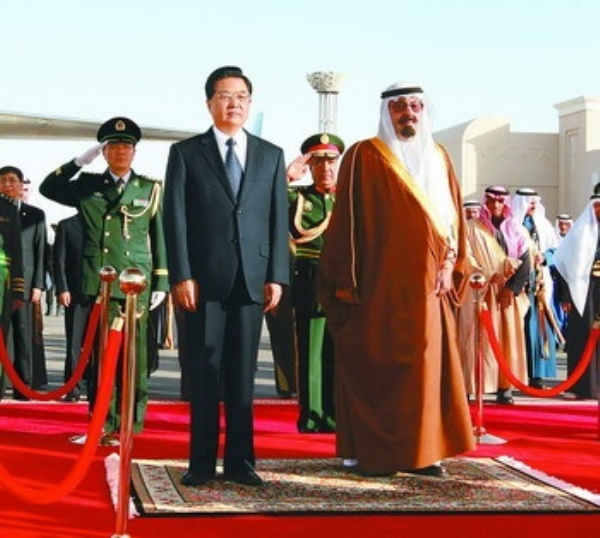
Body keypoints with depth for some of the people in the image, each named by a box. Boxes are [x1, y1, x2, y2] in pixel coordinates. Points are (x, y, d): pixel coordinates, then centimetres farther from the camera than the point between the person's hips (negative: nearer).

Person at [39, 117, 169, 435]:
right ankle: (105, 423, 4)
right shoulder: (88, 187, 13)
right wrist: (81, 161, 3)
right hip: (99, 283, 1)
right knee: (102, 353, 0)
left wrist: (161, 283, 3)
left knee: (135, 355, 1)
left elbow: (160, 239, 9)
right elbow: (48, 188, 10)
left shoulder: (150, 189, 10)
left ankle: (133, 422, 8)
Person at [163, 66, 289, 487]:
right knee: (205, 370, 1)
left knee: (244, 372, 5)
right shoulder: (186, 153, 6)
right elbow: (175, 218, 0)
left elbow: (279, 219, 8)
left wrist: (277, 276, 0)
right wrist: (182, 275, -9)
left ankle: (240, 459, 10)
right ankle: (203, 461, 7)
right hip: (204, 278, -2)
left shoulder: (271, 155, 13)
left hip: (252, 278, 2)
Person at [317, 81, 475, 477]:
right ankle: (372, 453, 6)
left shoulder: (439, 158, 14)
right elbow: (348, 219, -5)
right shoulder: (365, 157, -2)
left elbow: (454, 213, 14)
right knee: (375, 366, -1)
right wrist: (348, 280, -9)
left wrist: (450, 264, 2)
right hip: (381, 285, -5)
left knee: (427, 365, 4)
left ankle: (421, 450, 11)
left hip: (429, 285, 5)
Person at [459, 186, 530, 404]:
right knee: (480, 339, -8)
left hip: (509, 293, 3)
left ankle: (504, 387, 3)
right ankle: (471, 387, -11)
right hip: (480, 292, -3)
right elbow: (467, 257, -6)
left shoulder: (516, 229, 11)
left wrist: (511, 288, -8)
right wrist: (488, 277, -16)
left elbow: (524, 262, 4)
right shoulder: (472, 228, 3)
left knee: (508, 338, 1)